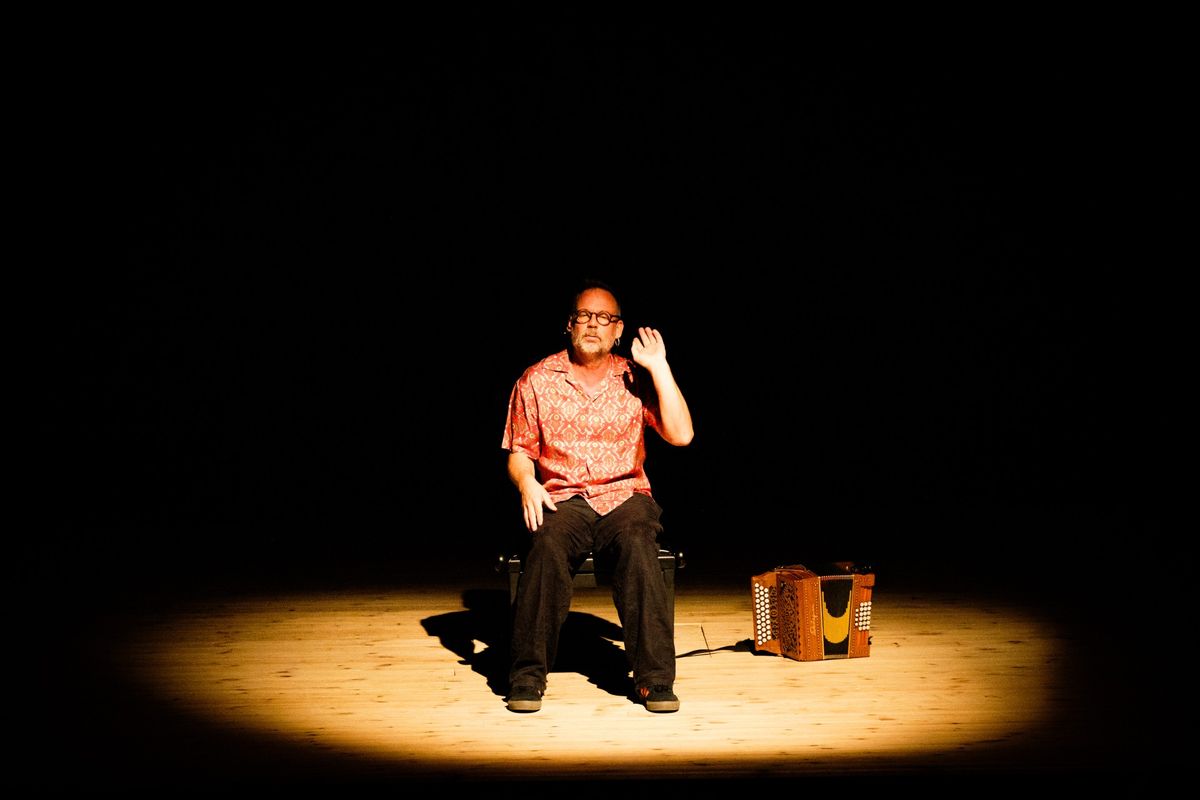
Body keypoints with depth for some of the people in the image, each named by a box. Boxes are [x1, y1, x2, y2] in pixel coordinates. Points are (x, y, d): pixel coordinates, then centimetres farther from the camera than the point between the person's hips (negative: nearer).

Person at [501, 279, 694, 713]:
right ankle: (528, 675, -25)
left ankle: (655, 677, -29)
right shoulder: (537, 380, 9)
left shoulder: (634, 379, 9)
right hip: (562, 498, 0)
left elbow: (681, 435, -3)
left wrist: (659, 368, -5)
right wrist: (527, 483, -12)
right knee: (549, 546, -34)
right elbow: (518, 452, 10)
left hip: (625, 495, 0)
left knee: (637, 545, -33)